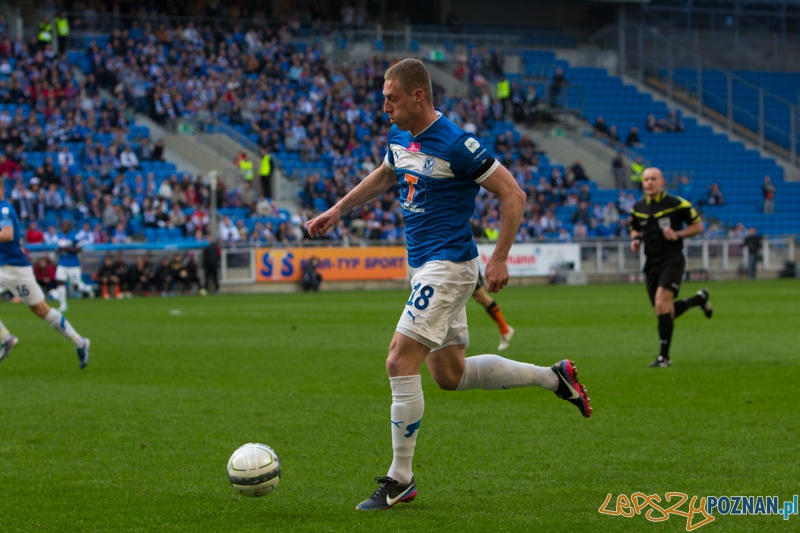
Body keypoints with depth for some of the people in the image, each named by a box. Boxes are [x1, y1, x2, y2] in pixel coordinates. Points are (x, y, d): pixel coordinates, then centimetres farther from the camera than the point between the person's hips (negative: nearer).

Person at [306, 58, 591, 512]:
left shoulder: (455, 144, -19)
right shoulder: (400, 136, 7)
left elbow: (513, 194, -15)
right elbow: (384, 176, 30)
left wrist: (500, 259, -17)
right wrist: (337, 210, 25)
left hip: (448, 266, -9)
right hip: (427, 266, 9)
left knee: (400, 363, -14)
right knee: (450, 374, 14)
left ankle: (400, 480, -5)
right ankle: (554, 377, 28)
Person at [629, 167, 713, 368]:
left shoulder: (677, 204, -7)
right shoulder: (638, 208, 8)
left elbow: (698, 226, 0)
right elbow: (635, 229, 24)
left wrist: (678, 234, -16)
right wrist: (635, 240, 1)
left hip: (672, 259, -6)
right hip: (651, 262, 6)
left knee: (662, 304, -23)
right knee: (664, 313, 8)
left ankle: (664, 356, -15)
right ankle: (699, 298, 37)